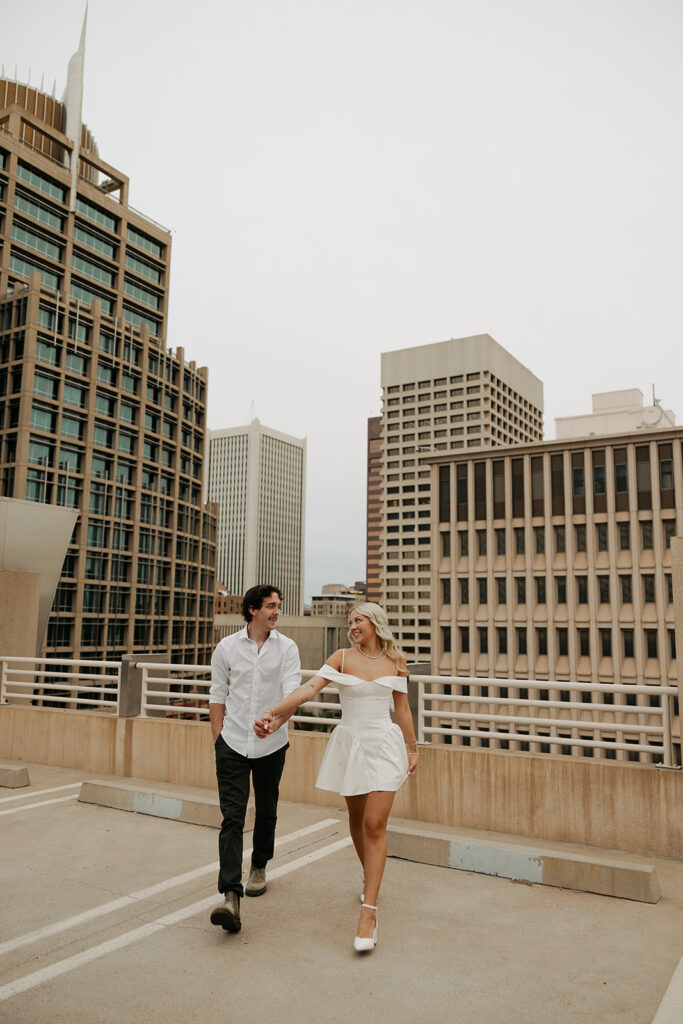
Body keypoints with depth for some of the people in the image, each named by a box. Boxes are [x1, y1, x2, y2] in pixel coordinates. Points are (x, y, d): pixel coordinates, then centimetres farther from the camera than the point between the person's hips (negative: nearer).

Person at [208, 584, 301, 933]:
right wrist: (218, 739, 3)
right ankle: (230, 897, -10)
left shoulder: (287, 648, -3)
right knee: (232, 817, -8)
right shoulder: (227, 647, 0)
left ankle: (259, 867, 40)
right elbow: (218, 696, 6)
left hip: (271, 745, 1)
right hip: (233, 743, -1)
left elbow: (292, 693, -13)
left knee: (266, 812, 16)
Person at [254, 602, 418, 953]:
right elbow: (309, 688, -15)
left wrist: (412, 747, 13)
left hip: (384, 744, -1)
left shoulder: (395, 660, 2)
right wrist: (272, 712, -27)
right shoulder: (342, 658, -2)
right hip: (350, 743, 1)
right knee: (357, 819, 15)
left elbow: (402, 707, 10)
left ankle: (368, 911, -3)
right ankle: (370, 877, 41)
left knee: (375, 824, -8)